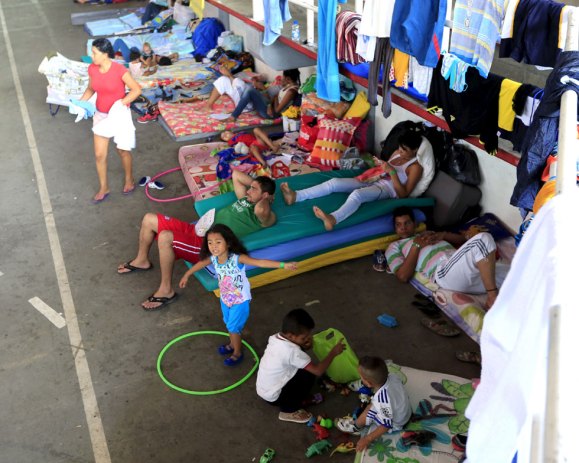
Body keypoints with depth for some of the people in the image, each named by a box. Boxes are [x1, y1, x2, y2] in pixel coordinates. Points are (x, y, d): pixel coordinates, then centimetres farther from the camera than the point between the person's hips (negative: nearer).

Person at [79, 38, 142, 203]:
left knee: (123, 151, 14)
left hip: (120, 115, -5)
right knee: (99, 154, 8)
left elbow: (137, 90, -16)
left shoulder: (119, 70, -23)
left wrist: (121, 103, -25)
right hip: (101, 115, 5)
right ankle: (103, 188, 26)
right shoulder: (92, 69, -7)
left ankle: (129, 180, 40)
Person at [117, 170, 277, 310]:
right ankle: (142, 261, 33)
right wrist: (255, 183, 20)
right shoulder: (246, 200, 16)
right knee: (149, 219, 9)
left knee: (165, 237, -33)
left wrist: (267, 198, -15)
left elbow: (260, 209, -36)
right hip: (196, 230, 10)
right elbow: (236, 174, 30)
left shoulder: (266, 216, -10)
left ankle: (166, 291, -17)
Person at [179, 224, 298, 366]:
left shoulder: (237, 258, -34)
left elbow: (260, 262, -45)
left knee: (233, 327, 7)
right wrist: (186, 275, 23)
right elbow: (200, 264, 7)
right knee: (229, 325, 25)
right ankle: (232, 344, 52)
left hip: (240, 300, -5)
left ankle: (237, 353, 31)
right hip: (225, 299, 5)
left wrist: (283, 265, -56)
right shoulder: (213, 258, -16)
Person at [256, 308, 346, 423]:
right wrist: (333, 352, -13)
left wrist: (304, 346, -6)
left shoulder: (276, 337, -7)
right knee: (309, 373, -11)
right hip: (272, 397, -8)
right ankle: (288, 410, 2)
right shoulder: (292, 351, -31)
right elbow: (318, 370, -26)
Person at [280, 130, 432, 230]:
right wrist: (380, 165, 1)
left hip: (387, 188, -8)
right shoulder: (397, 153, 14)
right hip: (374, 181, 8)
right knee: (334, 182, -12)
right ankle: (295, 196, -22)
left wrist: (392, 172, -23)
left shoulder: (415, 167, -9)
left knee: (357, 194, -42)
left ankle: (333, 219, -70)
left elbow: (403, 194, -16)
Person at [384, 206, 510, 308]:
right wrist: (416, 245, 3)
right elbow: (403, 276, 3)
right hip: (445, 271, -7)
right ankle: (493, 297, -26)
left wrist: (443, 234, 14)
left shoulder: (429, 234, 38)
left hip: (469, 264, 7)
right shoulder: (395, 246, 21)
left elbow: (463, 239, 33)